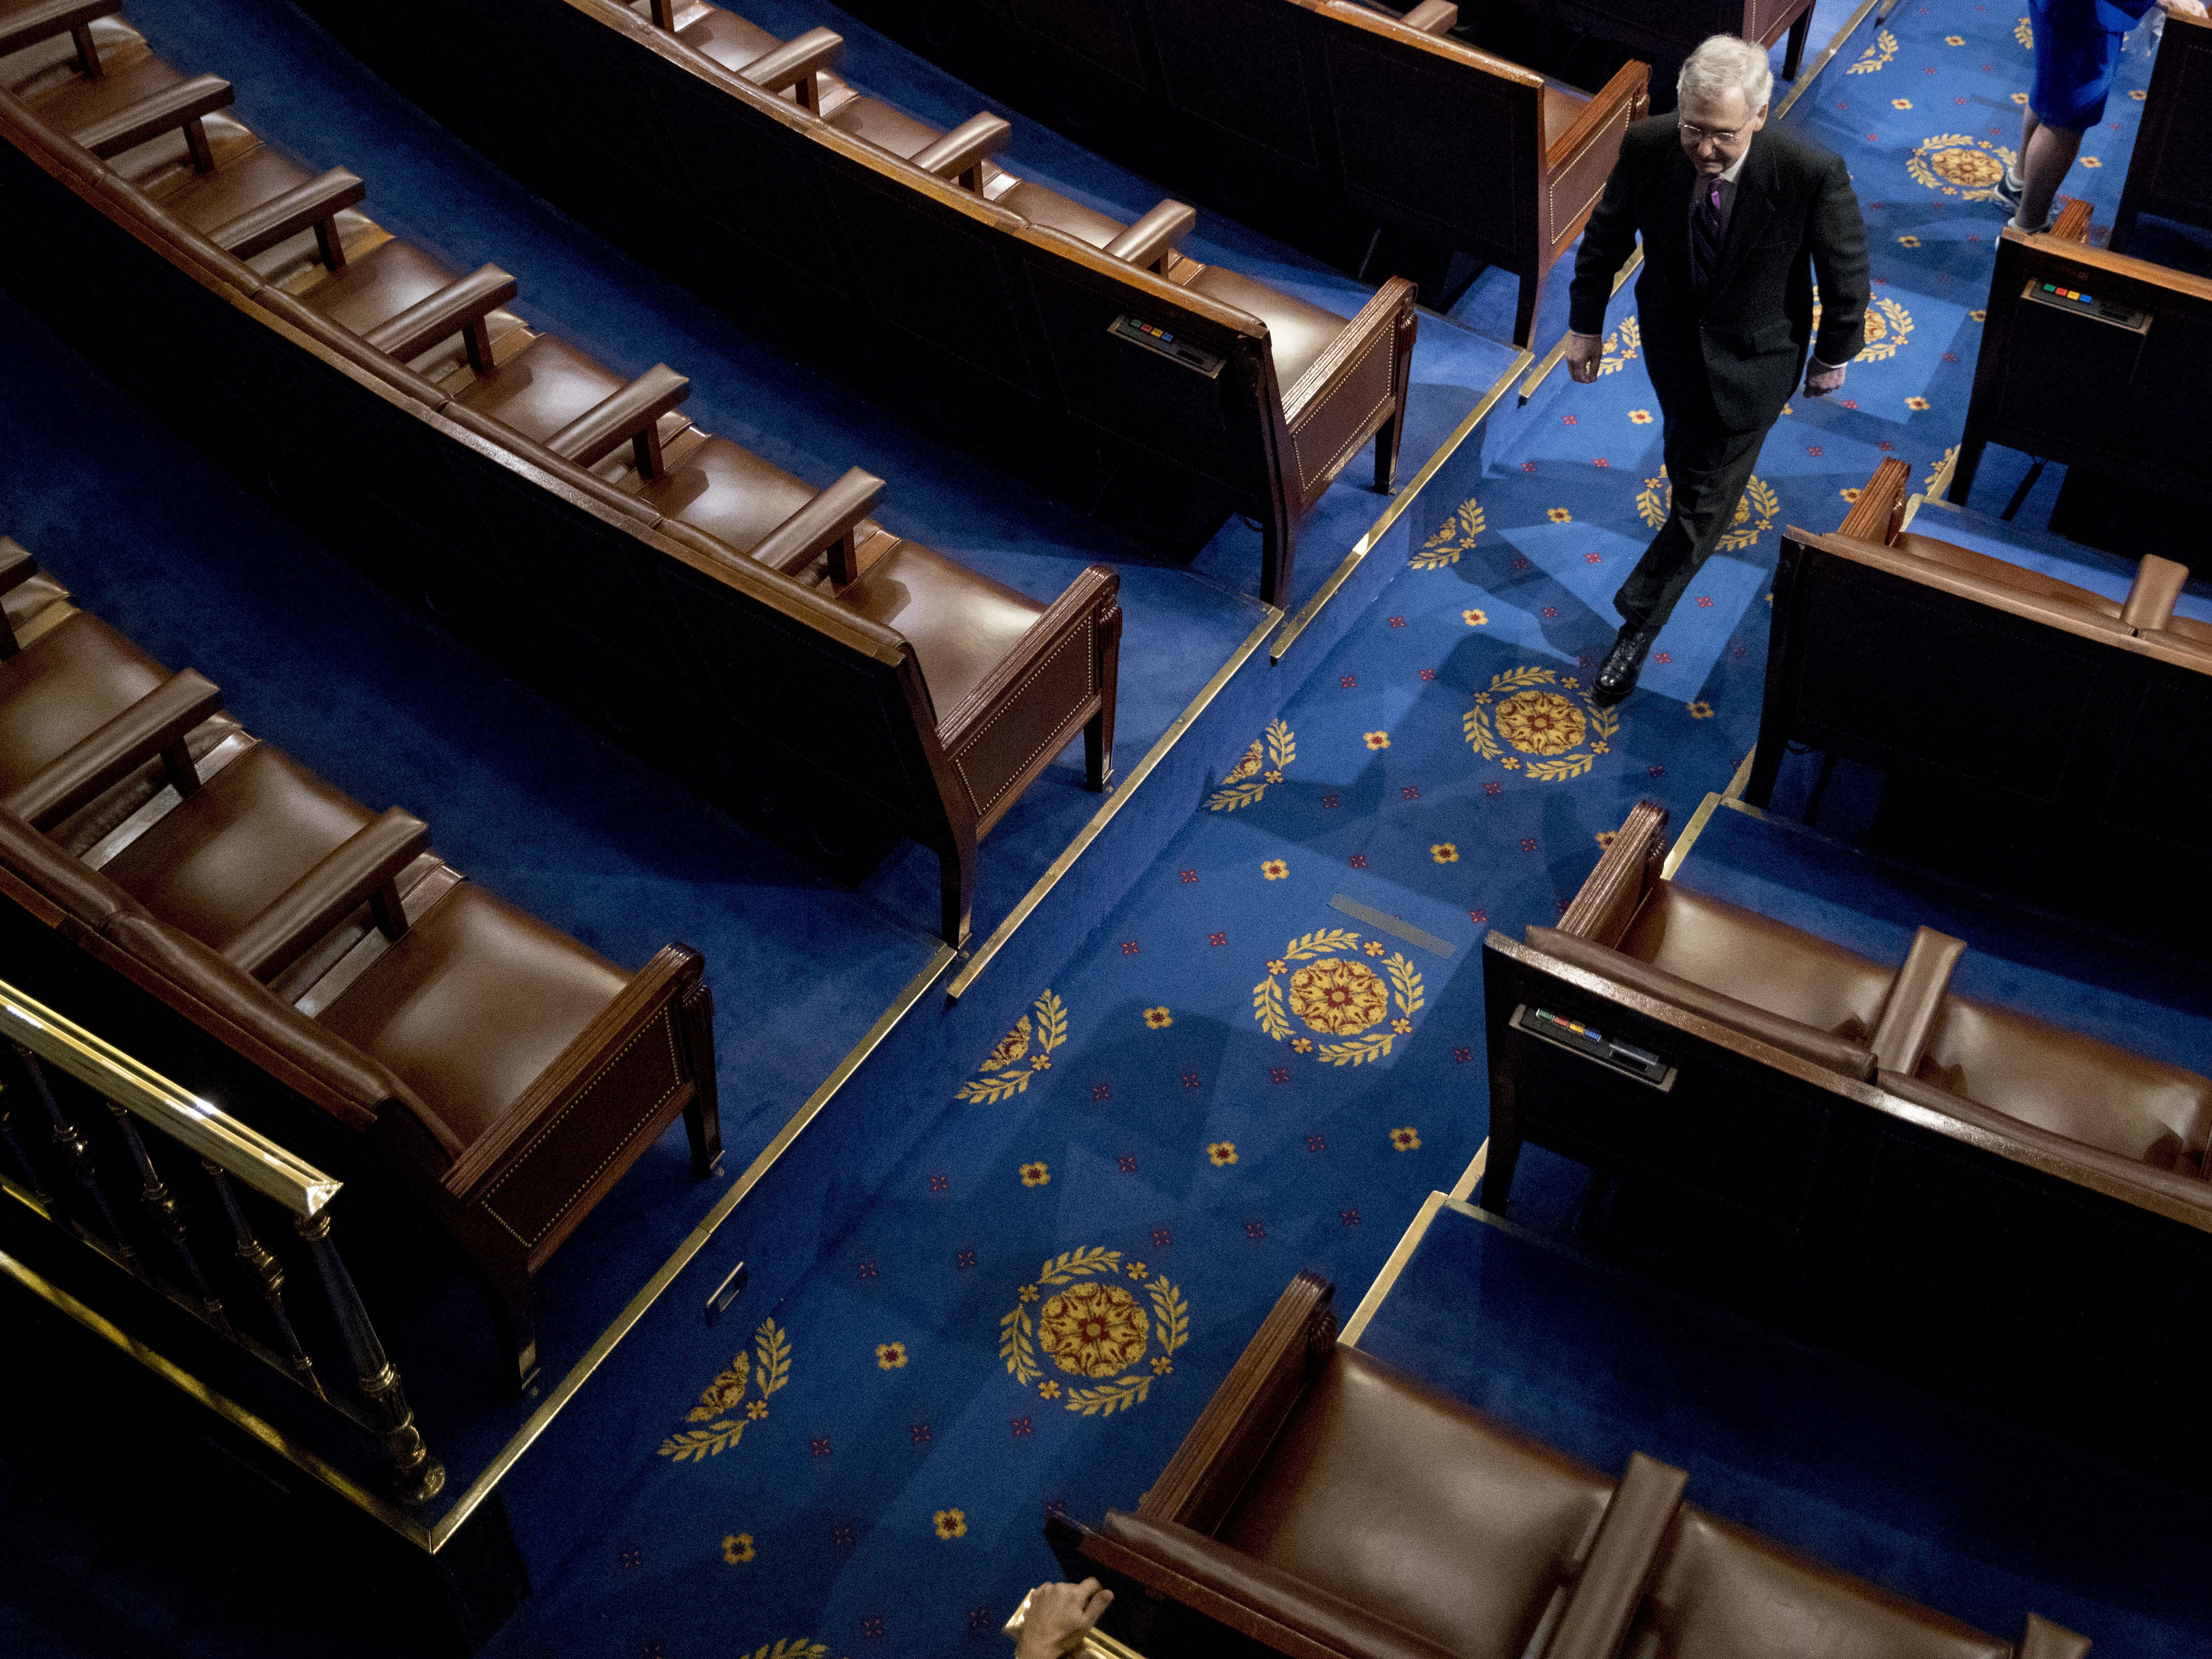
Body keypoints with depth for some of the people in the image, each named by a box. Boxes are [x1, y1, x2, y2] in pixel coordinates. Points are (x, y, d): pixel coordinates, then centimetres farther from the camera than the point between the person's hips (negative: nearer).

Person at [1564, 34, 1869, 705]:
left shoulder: (1813, 172, -33)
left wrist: (1834, 355, -1)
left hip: (1754, 358, -3)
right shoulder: (1648, 146, -26)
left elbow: (1846, 270, -15)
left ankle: (1637, 625, 22)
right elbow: (1607, 237, -7)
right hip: (1672, 339, 3)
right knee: (1686, 453, 31)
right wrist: (1586, 323, 3)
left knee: (1704, 503, 5)